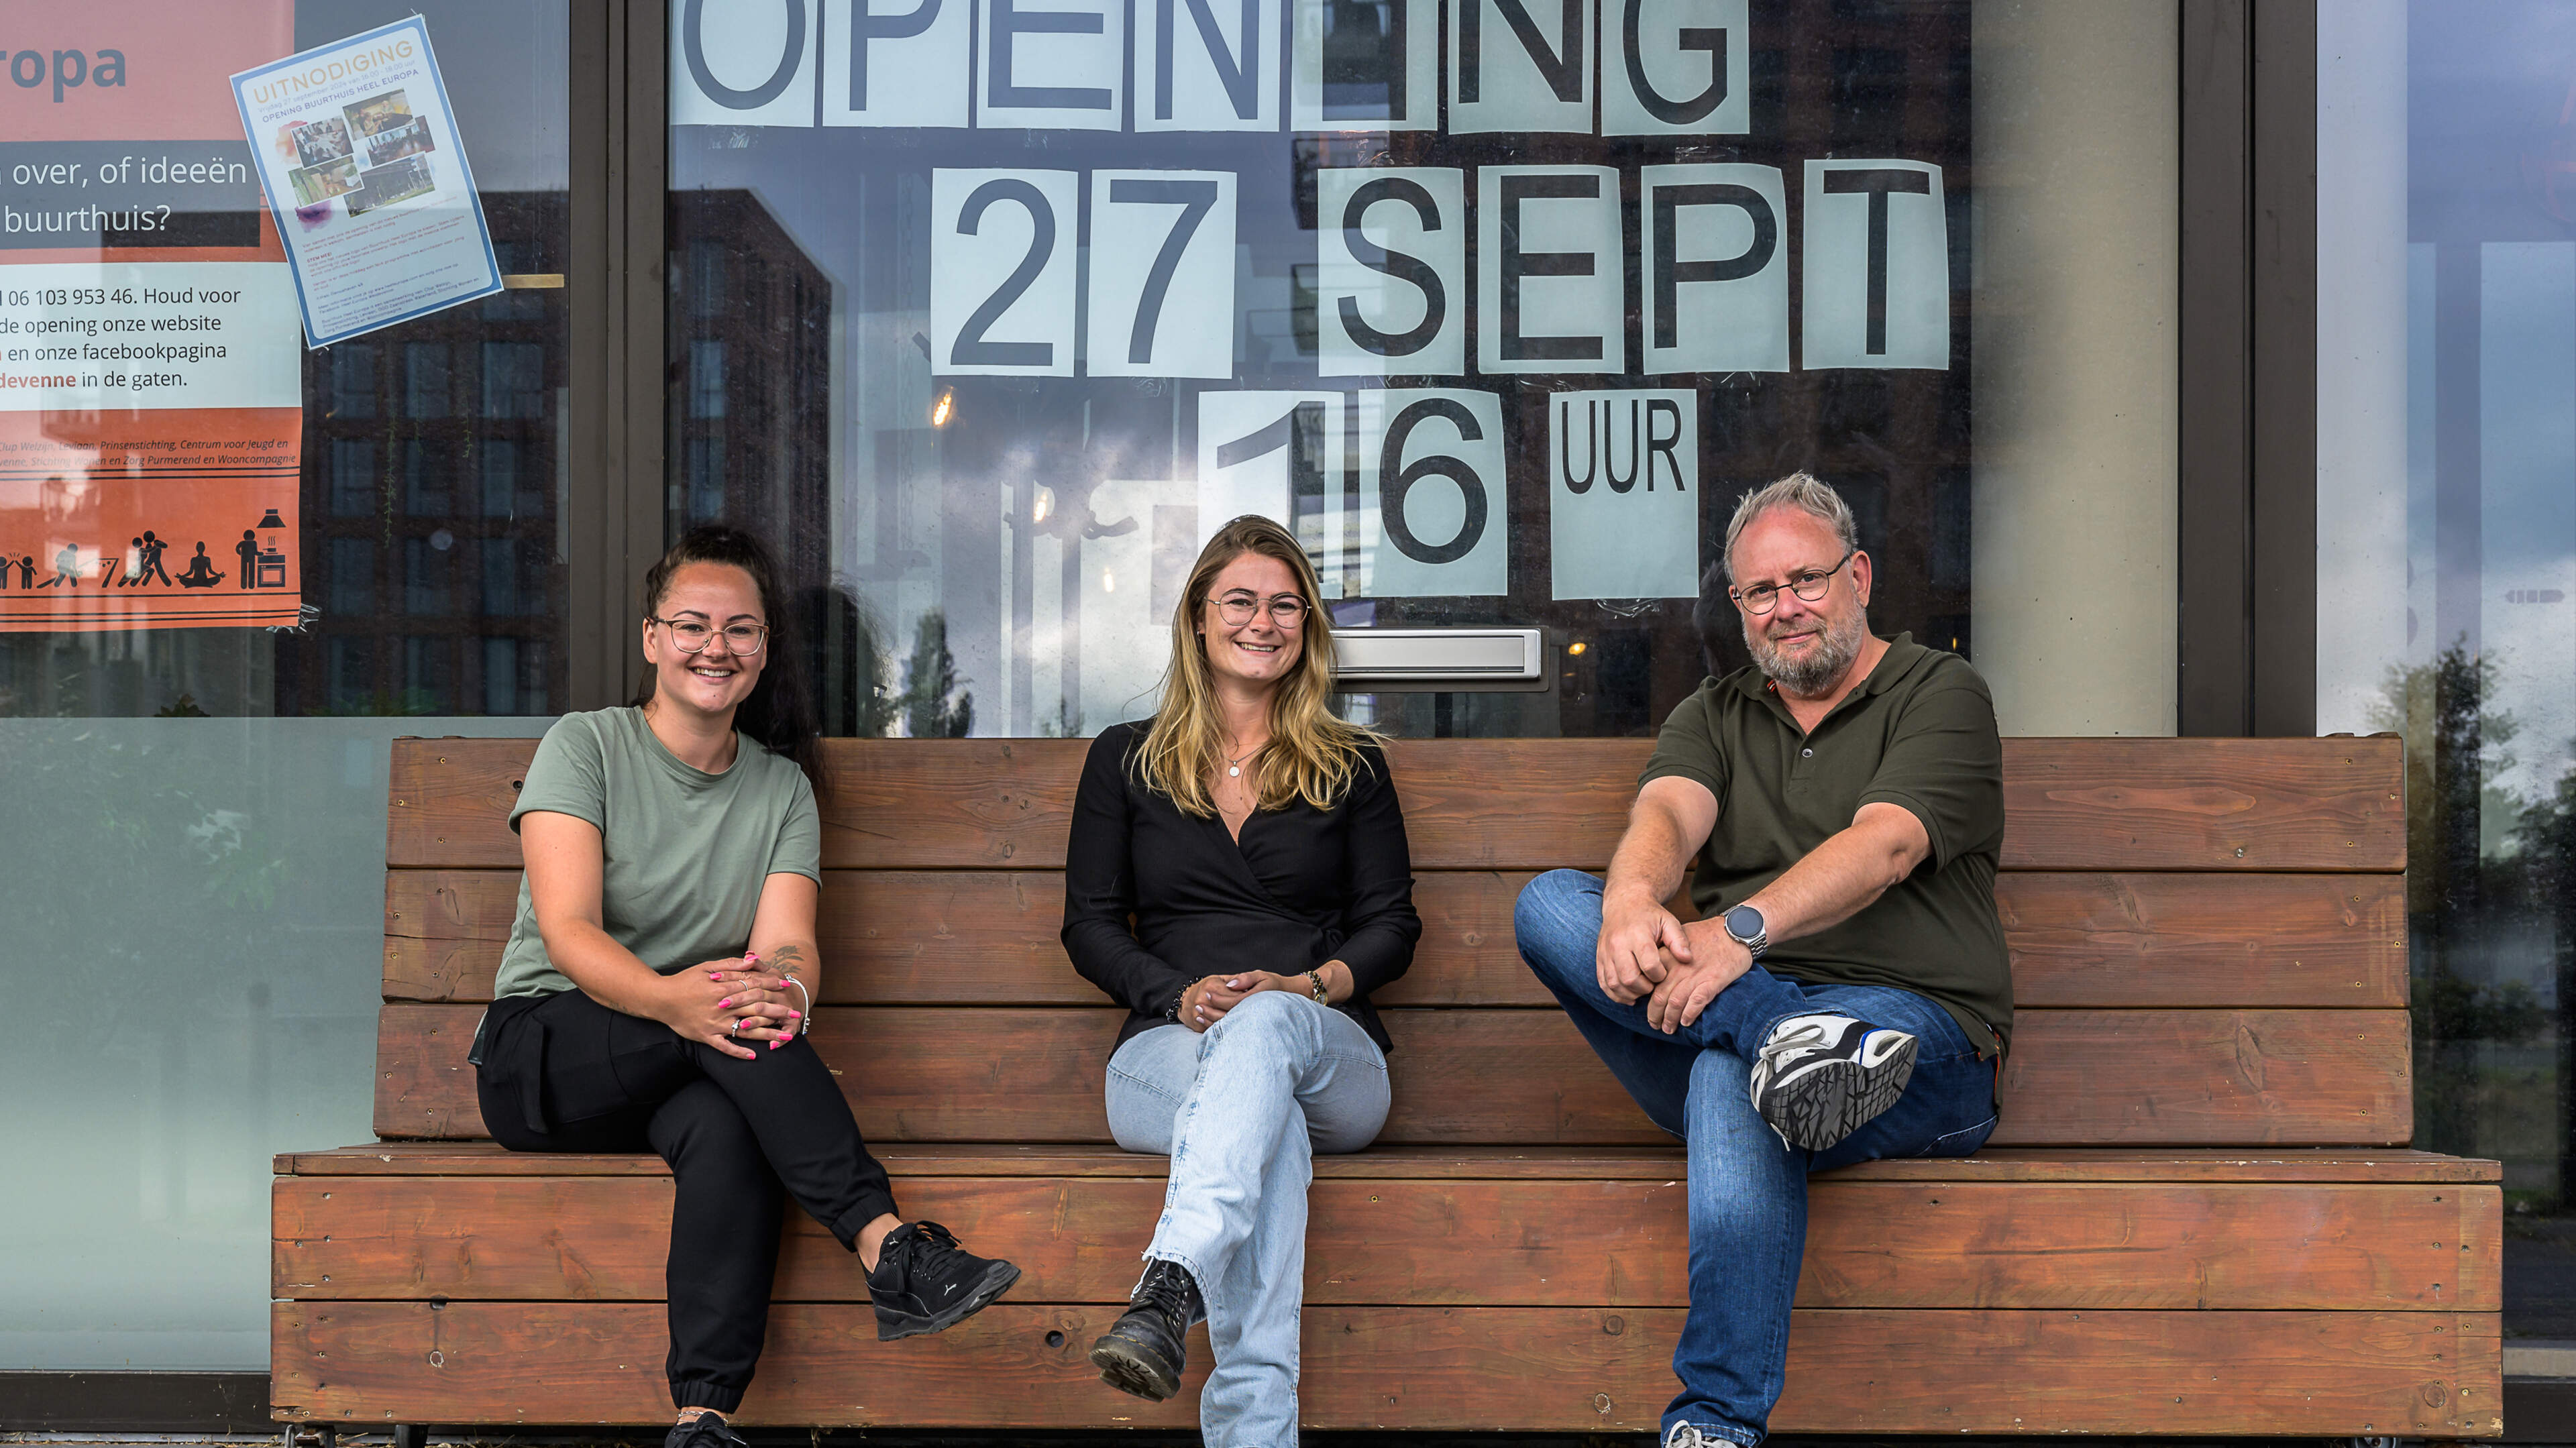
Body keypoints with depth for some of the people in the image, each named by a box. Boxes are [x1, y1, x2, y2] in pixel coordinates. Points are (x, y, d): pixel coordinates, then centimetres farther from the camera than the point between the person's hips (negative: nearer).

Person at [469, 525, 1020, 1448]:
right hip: (541, 1053, -2)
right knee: (719, 1024, -33)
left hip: (687, 1080, 2)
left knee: (725, 1130, -35)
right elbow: (567, 933, -16)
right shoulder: (584, 747, -2)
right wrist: (671, 999, -38)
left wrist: (787, 989, -35)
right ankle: (888, 1245, -41)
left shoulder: (783, 788, 9)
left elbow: (789, 945, -7)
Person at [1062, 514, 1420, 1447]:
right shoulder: (1125, 760, 18)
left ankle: (1169, 1286, -64)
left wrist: (1309, 985, -10)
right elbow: (1089, 925, 12)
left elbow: (1392, 923, 13)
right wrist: (1180, 995, -9)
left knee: (1265, 1026, -41)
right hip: (1168, 1050, 0)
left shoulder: (1352, 767, 19)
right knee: (1271, 1128, -39)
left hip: (1328, 1050, 0)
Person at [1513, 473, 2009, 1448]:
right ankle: (1786, 1039, -38)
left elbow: (1883, 847, -12)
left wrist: (1740, 930, -29)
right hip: (1724, 1007, 5)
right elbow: (1667, 814, -1)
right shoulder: (1714, 716, 23)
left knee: (1731, 1075, -38)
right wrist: (1632, 903, -27)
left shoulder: (1940, 694, 8)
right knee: (1549, 904, -17)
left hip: (1926, 1047, -5)